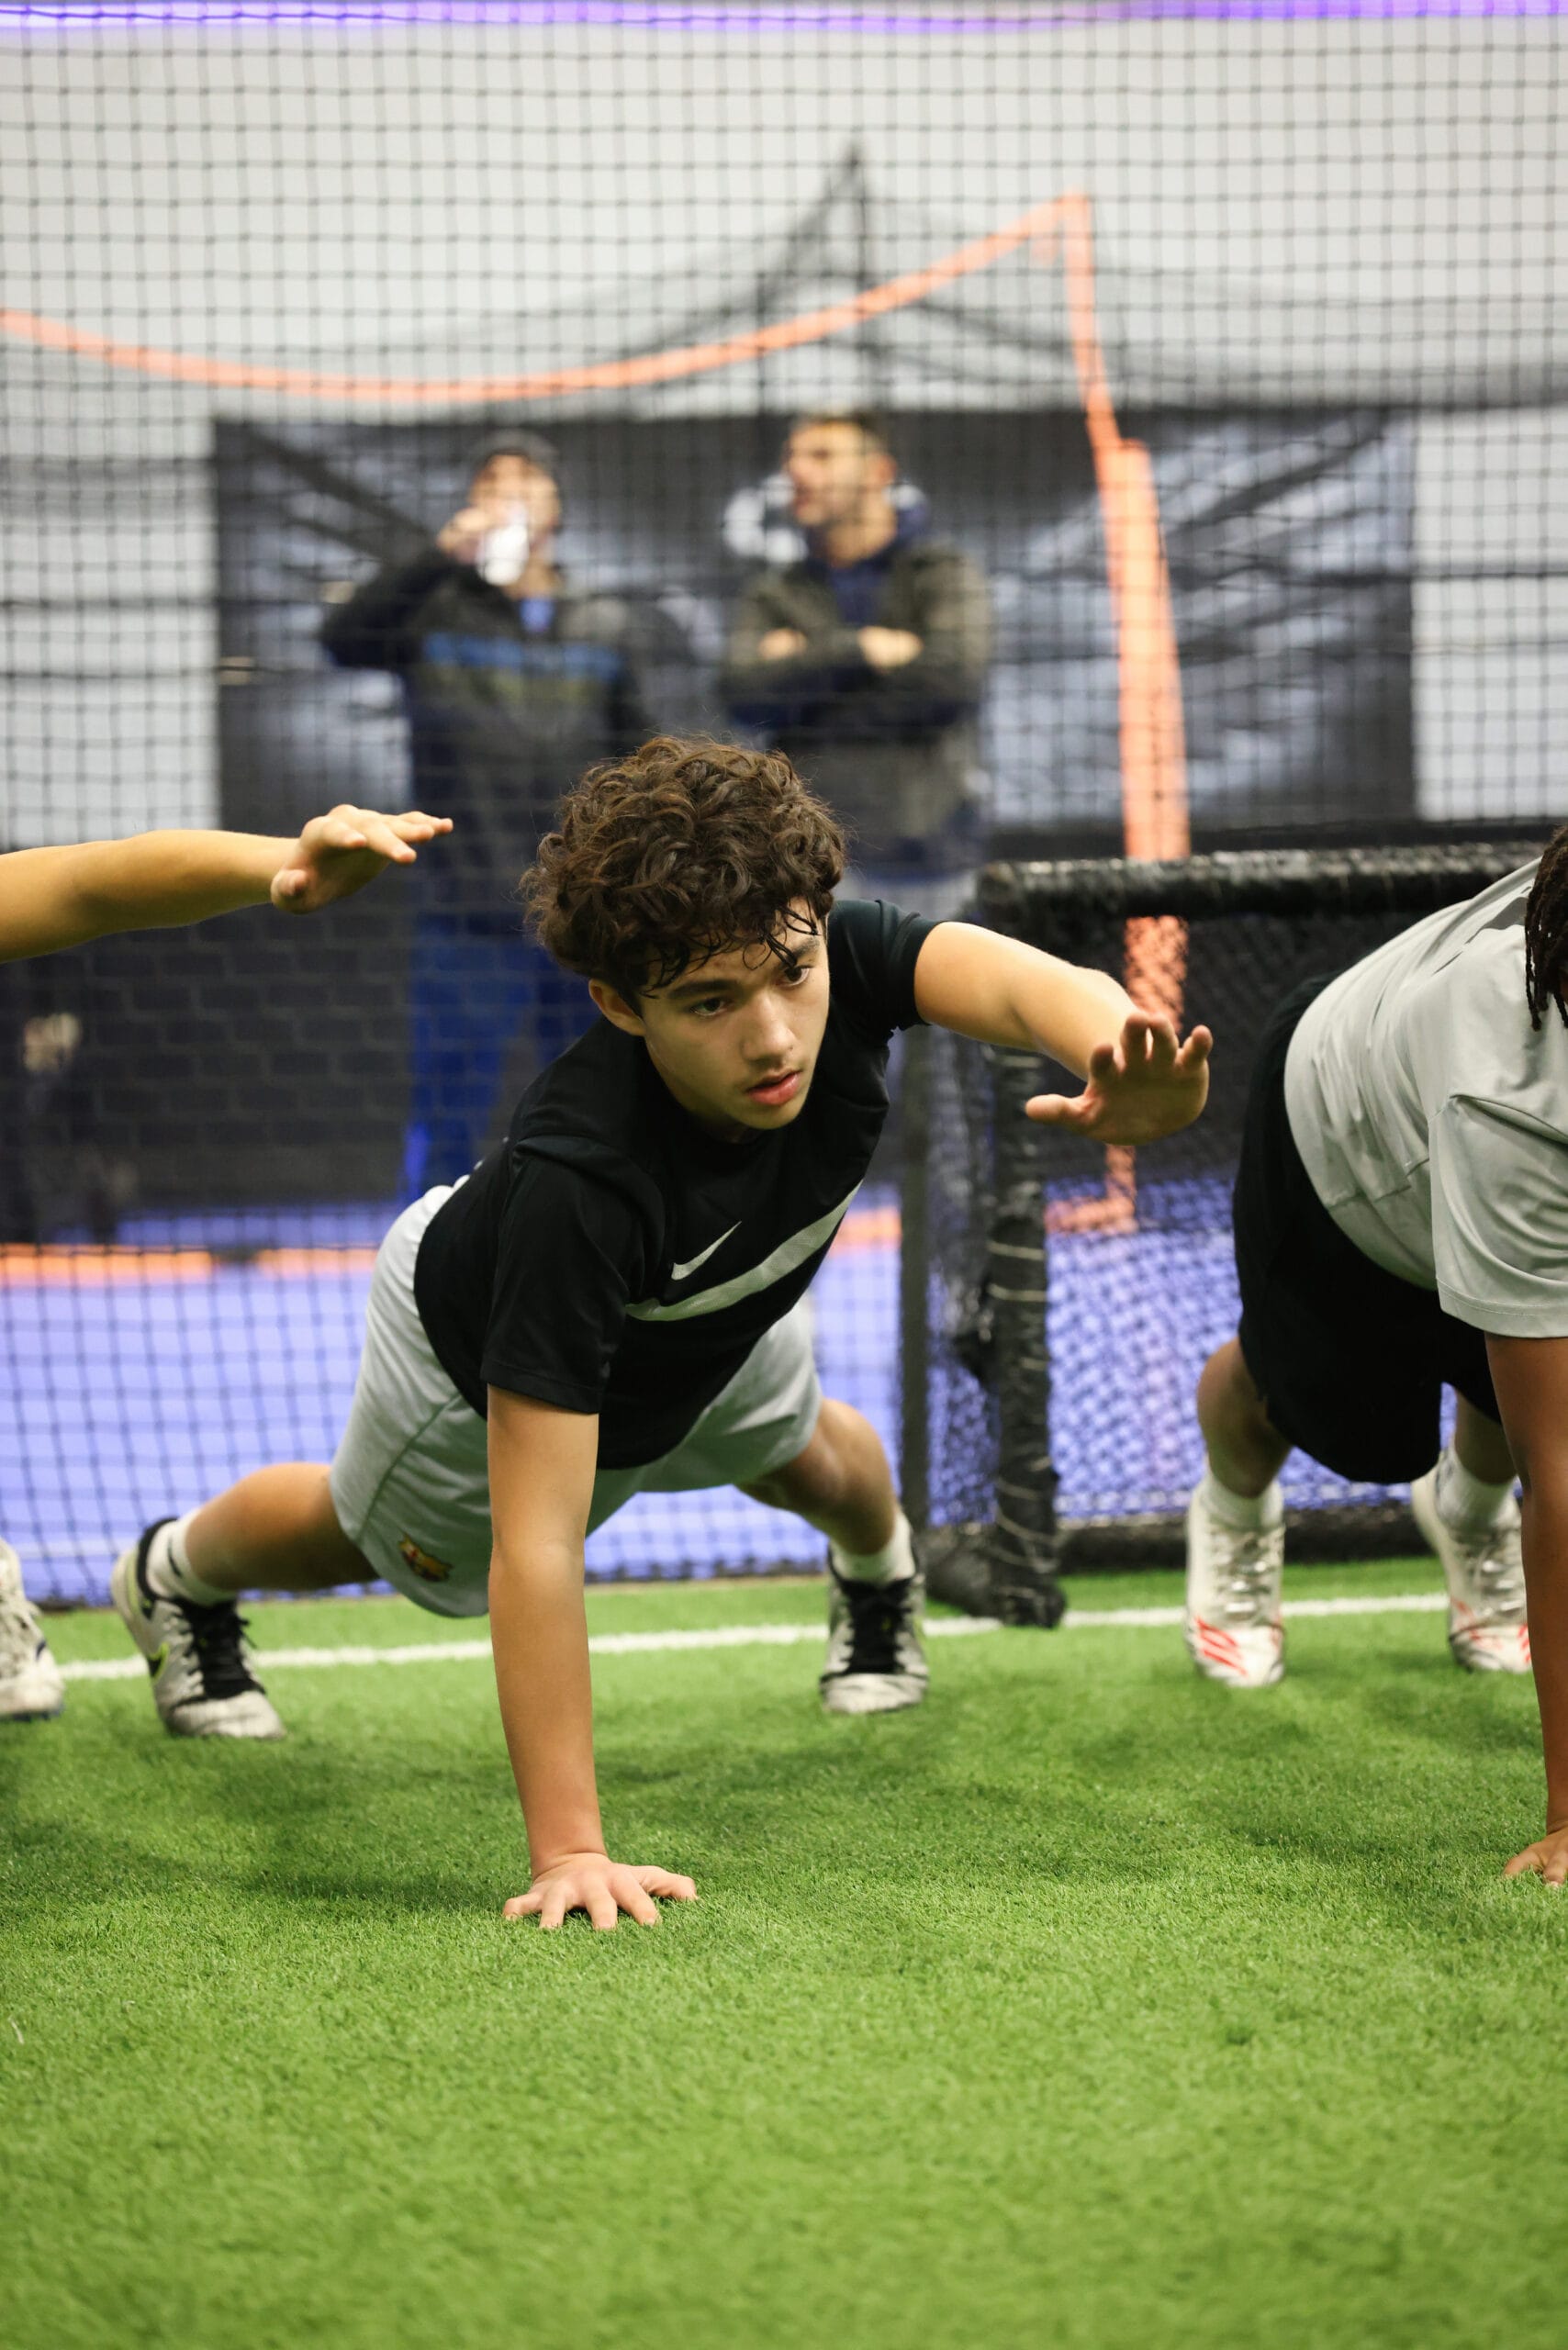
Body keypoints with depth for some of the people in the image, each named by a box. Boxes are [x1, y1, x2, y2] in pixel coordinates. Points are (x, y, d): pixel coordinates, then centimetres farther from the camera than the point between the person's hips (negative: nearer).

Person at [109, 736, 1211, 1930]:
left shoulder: (838, 965, -41)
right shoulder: (575, 1182, -51)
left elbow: (1014, 978, -62)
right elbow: (535, 1547, -50)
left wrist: (1122, 1060, -87)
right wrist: (569, 1849, -53)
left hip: (719, 1317, 3)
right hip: (479, 1350, -3)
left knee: (810, 1461, 32)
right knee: (383, 1544, 27)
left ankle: (879, 1570, 69)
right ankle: (177, 1575, 60)